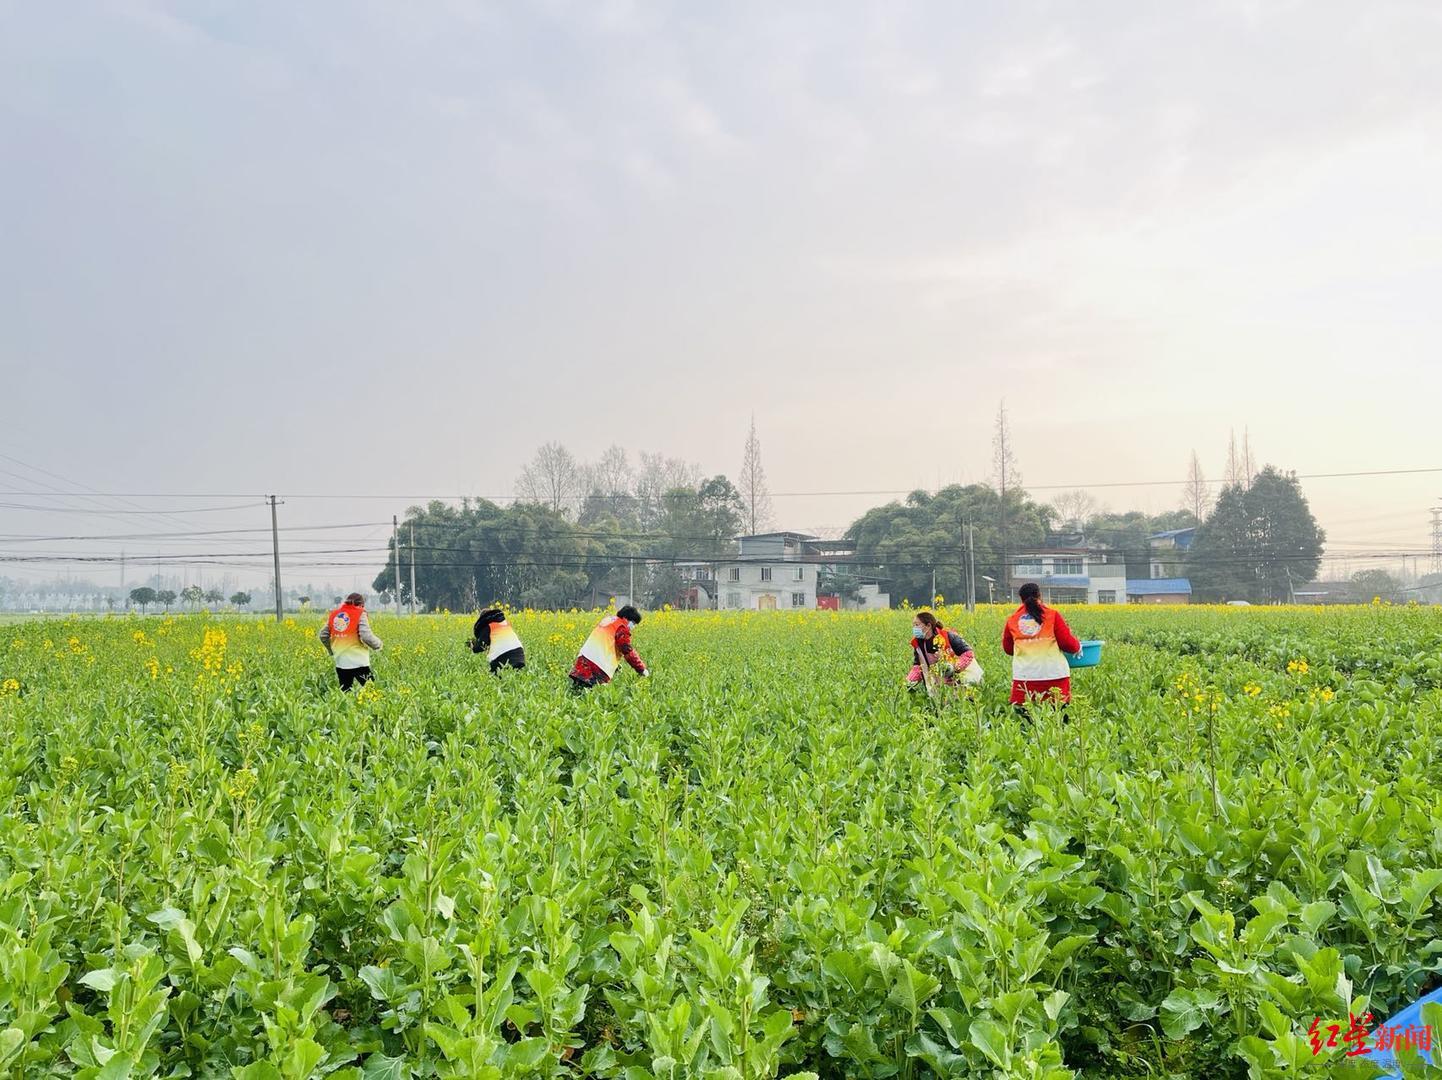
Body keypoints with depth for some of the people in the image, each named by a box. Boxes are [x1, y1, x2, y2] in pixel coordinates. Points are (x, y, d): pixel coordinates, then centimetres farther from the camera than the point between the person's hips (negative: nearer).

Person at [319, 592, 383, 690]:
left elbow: (323, 635, 10)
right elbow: (366, 636, -16)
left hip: (341, 663, 5)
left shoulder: (334, 614, 10)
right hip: (359, 663, -5)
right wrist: (377, 645, 2)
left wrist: (331, 650, 24)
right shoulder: (360, 614, -6)